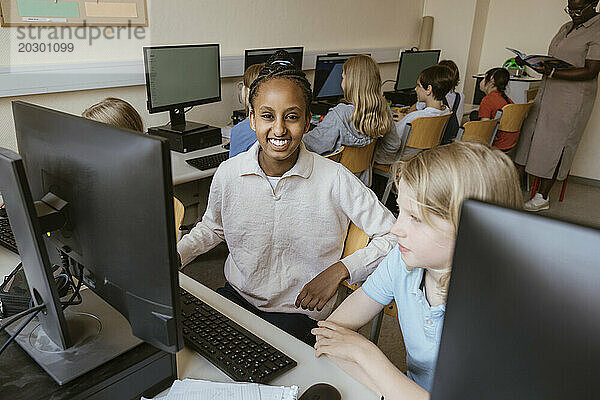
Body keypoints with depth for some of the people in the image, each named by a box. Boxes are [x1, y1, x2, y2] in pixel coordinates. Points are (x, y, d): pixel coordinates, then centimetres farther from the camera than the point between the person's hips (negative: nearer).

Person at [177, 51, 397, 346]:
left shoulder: (335, 180, -15)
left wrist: (339, 270, -19)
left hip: (298, 312, -3)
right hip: (237, 296, 4)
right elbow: (211, 228, 15)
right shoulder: (228, 174, -6)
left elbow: (393, 237, -7)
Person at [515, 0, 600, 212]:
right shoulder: (567, 27, 15)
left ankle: (543, 197, 7)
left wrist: (552, 73, -26)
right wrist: (532, 63, 5)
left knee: (554, 143, -4)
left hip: (572, 99, -8)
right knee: (528, 135, 6)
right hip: (547, 92, 8)